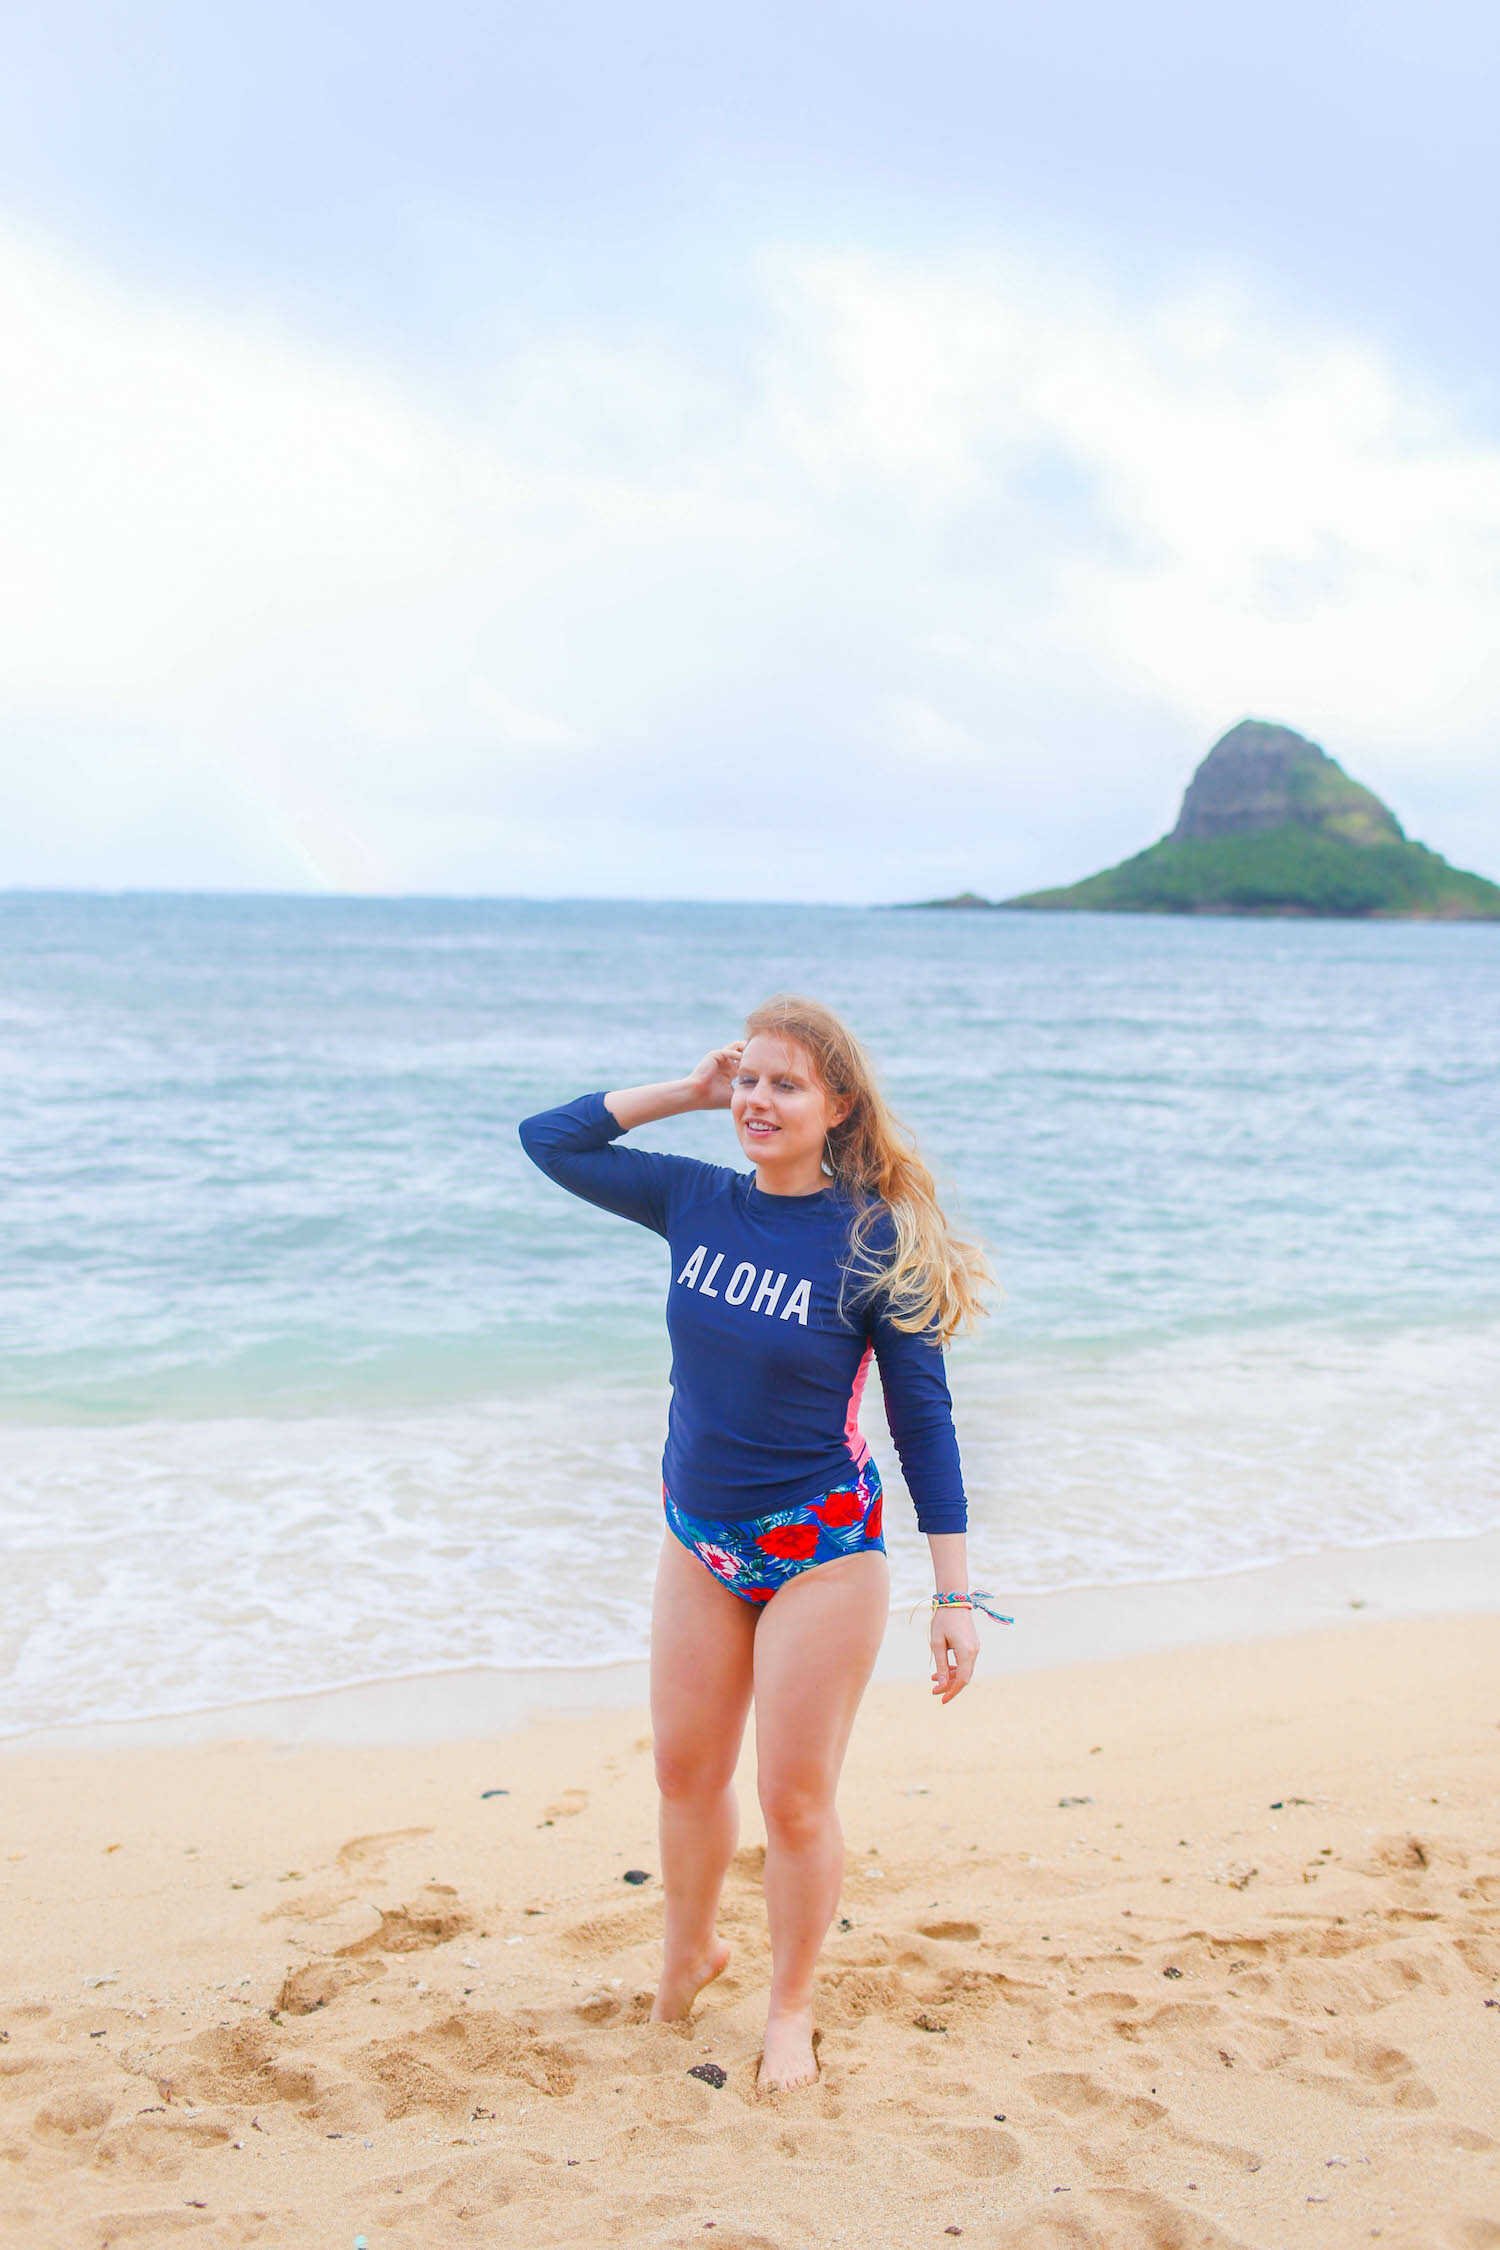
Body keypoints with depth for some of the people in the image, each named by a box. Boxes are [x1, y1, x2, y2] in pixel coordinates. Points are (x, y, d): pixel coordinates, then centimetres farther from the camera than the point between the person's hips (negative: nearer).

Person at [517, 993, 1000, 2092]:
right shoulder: (698, 1201, -3)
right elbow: (549, 1139, 7)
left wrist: (957, 1596, -13)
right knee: (687, 1769, 17)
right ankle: (688, 1952, 44)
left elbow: (922, 1419, -11)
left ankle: (791, 2010, 28)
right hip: (700, 1541, 5)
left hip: (821, 1553, -5)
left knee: (794, 1796, 4)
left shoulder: (876, 1240, -15)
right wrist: (686, 1092, -4)